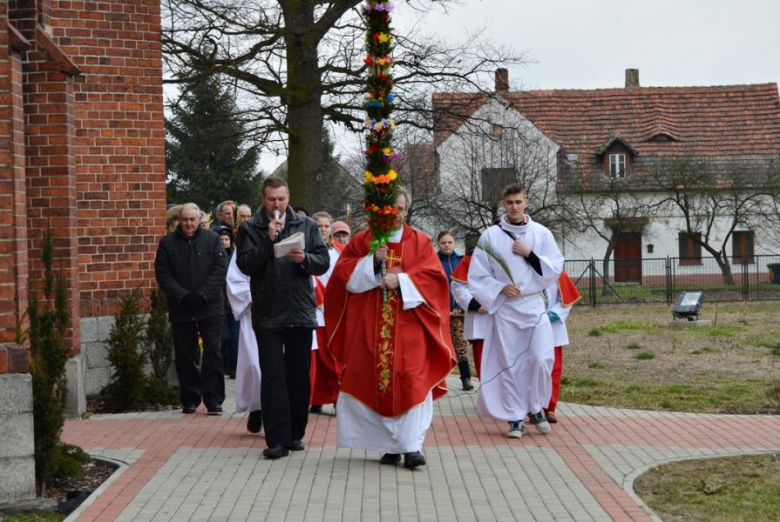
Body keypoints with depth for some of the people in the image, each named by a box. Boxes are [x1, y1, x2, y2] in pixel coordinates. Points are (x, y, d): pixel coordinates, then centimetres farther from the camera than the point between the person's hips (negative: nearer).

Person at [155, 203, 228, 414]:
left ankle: (214, 399, 4)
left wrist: (203, 294, -14)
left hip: (210, 308, -1)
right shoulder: (167, 243, 4)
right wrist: (183, 296, -12)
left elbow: (220, 269, -4)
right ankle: (190, 399, 15)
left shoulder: (212, 240, 2)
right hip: (181, 310, 1)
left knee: (213, 353, -2)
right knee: (186, 356, 6)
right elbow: (163, 274, -1)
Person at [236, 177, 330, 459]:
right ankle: (278, 439, -5)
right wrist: (269, 240, -17)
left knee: (299, 377, 8)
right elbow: (245, 264, -9)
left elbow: (323, 262, 4)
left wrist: (304, 259, -16)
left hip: (300, 313, 2)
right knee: (273, 377, -4)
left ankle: (295, 434, 19)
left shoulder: (306, 225, 8)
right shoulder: (250, 229, 2)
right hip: (267, 315, -2)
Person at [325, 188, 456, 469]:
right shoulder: (361, 241, 10)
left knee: (411, 382, -10)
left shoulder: (420, 242, 9)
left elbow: (434, 275, -2)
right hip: (370, 328, 1)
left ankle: (412, 446, -11)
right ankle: (391, 444, 8)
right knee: (377, 383, -1)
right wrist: (372, 262, -12)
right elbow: (342, 273, 2)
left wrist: (401, 280, -15)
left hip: (408, 327, -1)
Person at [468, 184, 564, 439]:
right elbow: (477, 277, 1)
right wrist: (501, 288, -13)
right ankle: (515, 417, 11)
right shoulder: (490, 236, -1)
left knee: (541, 359, -9)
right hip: (505, 309, 0)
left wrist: (529, 254, -11)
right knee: (509, 364, 1)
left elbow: (555, 269, 0)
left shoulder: (542, 234, 2)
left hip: (534, 306, 0)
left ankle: (536, 408, 12)